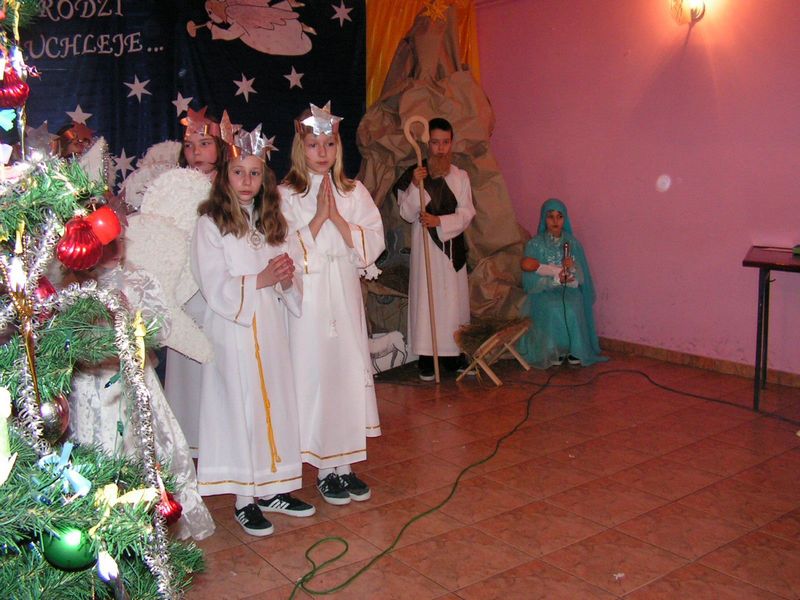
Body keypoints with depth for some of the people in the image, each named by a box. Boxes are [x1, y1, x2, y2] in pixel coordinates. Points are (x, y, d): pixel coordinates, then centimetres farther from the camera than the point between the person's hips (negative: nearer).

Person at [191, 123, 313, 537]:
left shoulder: (272, 222, 13)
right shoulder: (210, 224, -5)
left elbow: (287, 279, 14)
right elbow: (214, 287, -12)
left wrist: (286, 279, -8)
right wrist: (260, 280, -20)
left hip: (270, 327, 6)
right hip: (232, 328, -6)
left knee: (276, 405, 8)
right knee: (241, 407, -1)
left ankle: (271, 487, 21)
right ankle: (245, 500, 9)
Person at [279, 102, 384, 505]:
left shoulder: (355, 193, 8)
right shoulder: (286, 196, -1)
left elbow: (373, 245, -1)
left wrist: (337, 217, -11)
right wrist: (318, 216, -14)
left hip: (346, 297, 3)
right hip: (308, 300, -3)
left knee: (350, 372, 5)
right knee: (315, 374, -1)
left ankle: (345, 464, 17)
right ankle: (325, 470, 11)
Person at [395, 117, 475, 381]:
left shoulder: (460, 176, 6)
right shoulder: (413, 175, -1)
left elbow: (466, 213, -1)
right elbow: (407, 214, -5)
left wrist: (440, 221, -17)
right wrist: (415, 186, -19)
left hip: (453, 245, 3)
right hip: (425, 246, -2)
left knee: (454, 298, 6)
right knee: (426, 297, -2)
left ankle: (454, 355, 16)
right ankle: (426, 359, 4)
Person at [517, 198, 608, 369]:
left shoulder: (573, 243, 5)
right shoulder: (534, 244, -1)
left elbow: (581, 278, 0)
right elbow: (529, 281, -6)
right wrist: (556, 279, -21)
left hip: (569, 292, 1)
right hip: (544, 292, -1)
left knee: (572, 309, -31)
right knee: (554, 310, -32)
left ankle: (574, 350, -15)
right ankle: (554, 351, -15)